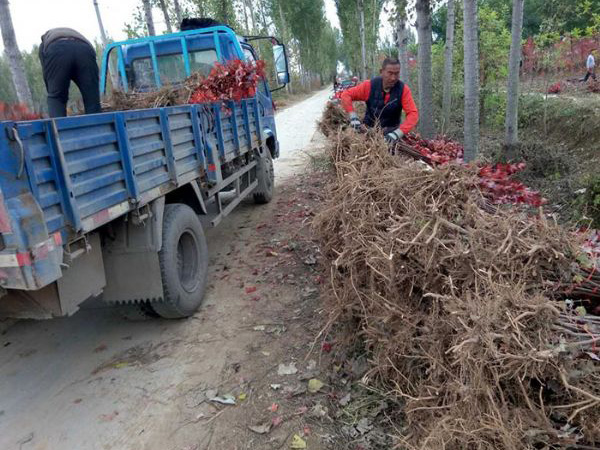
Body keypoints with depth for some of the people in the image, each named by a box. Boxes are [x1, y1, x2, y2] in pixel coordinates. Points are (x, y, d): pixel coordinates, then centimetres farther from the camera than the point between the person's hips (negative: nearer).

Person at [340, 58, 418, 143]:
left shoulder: (403, 89, -11)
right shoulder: (370, 85, -10)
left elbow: (413, 114, -19)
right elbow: (346, 95, -9)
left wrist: (397, 133, -35)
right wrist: (353, 116, -25)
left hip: (391, 132, 0)